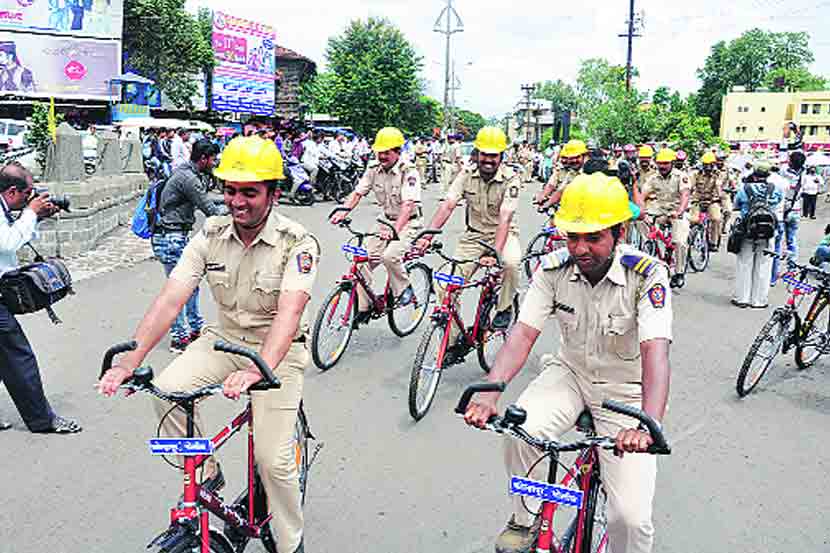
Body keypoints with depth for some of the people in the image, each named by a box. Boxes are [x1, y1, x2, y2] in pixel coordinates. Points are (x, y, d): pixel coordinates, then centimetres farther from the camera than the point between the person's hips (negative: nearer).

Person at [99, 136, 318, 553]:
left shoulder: (298, 243, -20)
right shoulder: (211, 236, -7)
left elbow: (289, 312, -34)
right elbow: (169, 300, -14)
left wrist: (256, 370, -50)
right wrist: (130, 360, -26)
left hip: (278, 349, -4)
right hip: (225, 338, 4)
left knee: (272, 459, -9)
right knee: (167, 389, -23)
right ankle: (206, 473, 3)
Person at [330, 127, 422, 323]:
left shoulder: (409, 171, -20)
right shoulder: (374, 170, -1)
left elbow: (408, 205, -31)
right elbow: (357, 193, -4)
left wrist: (395, 230, -45)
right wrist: (343, 212, -23)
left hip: (408, 223, -6)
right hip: (386, 221, 6)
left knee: (390, 256, -30)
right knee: (364, 259, -5)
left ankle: (404, 289, -3)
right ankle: (363, 307, 7)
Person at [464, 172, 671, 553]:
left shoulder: (647, 274, -22)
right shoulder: (554, 269, -12)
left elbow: (655, 351, -33)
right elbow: (523, 333, -19)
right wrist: (489, 392, -36)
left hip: (626, 390, -2)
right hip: (570, 374, 2)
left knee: (631, 518, -15)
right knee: (520, 431, -29)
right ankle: (523, 521, 0)